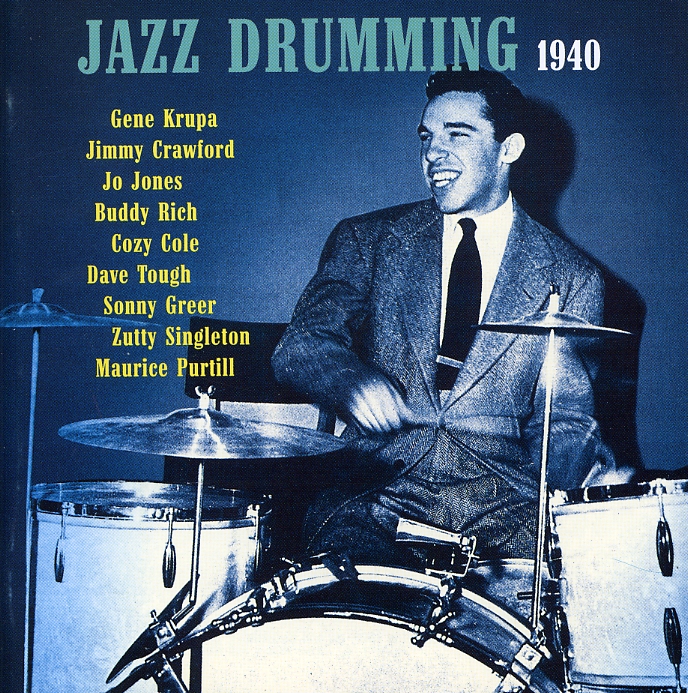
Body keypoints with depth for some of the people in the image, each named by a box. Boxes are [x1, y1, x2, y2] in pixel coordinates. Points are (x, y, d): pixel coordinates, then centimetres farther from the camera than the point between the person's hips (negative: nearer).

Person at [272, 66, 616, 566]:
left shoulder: (571, 278, 8)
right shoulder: (368, 240, 9)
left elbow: (564, 417, 7)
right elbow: (301, 345, -3)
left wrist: (597, 471, -17)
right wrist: (355, 381, -26)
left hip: (504, 500, 1)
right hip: (378, 485, -1)